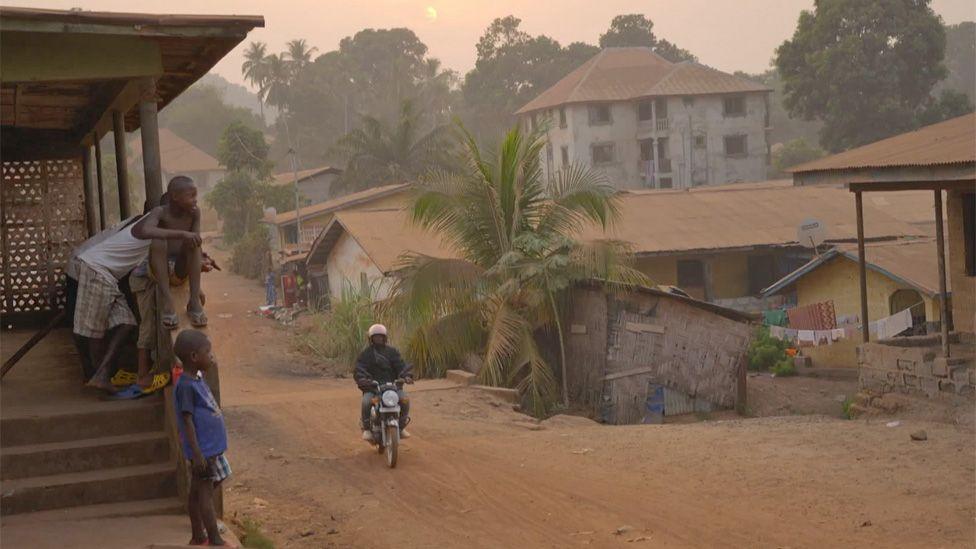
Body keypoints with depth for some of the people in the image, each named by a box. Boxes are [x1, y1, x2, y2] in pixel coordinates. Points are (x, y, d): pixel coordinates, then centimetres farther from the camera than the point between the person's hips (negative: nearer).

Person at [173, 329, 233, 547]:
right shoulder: (186, 386, -18)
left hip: (211, 448, 10)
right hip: (203, 450, -10)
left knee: (198, 492, 15)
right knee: (205, 493, -5)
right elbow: (187, 420, -20)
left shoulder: (197, 379, 11)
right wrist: (197, 453, -22)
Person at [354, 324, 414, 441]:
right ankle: (367, 429, -11)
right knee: (367, 402, -33)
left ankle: (401, 427, -3)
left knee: (404, 399, -24)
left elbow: (400, 365, 4)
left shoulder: (392, 351, 14)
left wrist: (406, 376, -17)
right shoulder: (365, 353, 8)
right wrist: (362, 380, -25)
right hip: (371, 387, -2)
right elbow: (359, 369, -3)